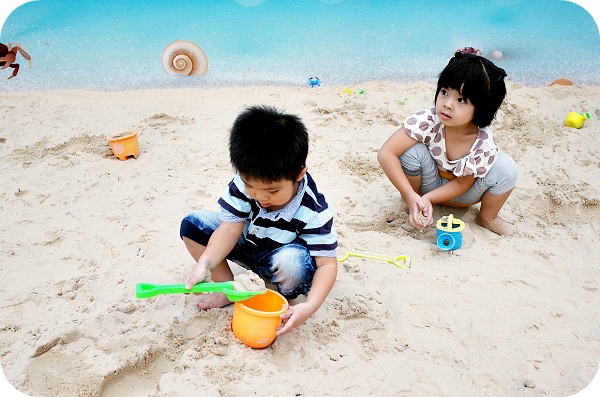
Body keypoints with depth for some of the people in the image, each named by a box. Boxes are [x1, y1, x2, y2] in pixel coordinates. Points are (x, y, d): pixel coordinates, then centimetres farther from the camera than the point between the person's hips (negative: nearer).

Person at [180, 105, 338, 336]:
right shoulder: (245, 182, -23)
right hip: (247, 246, 4)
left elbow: (327, 263, -29)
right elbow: (231, 227, -21)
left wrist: (310, 305, -44)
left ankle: (289, 299, -4)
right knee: (192, 224, -11)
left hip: (279, 259, -4)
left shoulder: (314, 212, -32)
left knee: (294, 261, -41)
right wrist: (205, 263, -37)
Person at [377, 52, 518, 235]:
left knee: (505, 167, -25)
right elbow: (386, 154, -35)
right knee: (412, 150, -31)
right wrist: (411, 196, -39)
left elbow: (462, 183, -18)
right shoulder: (427, 121, -32)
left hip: (460, 193, 1)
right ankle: (407, 205, -4)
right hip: (429, 184, 0)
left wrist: (428, 198, -35)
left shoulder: (484, 144, -28)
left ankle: (487, 217, 3)